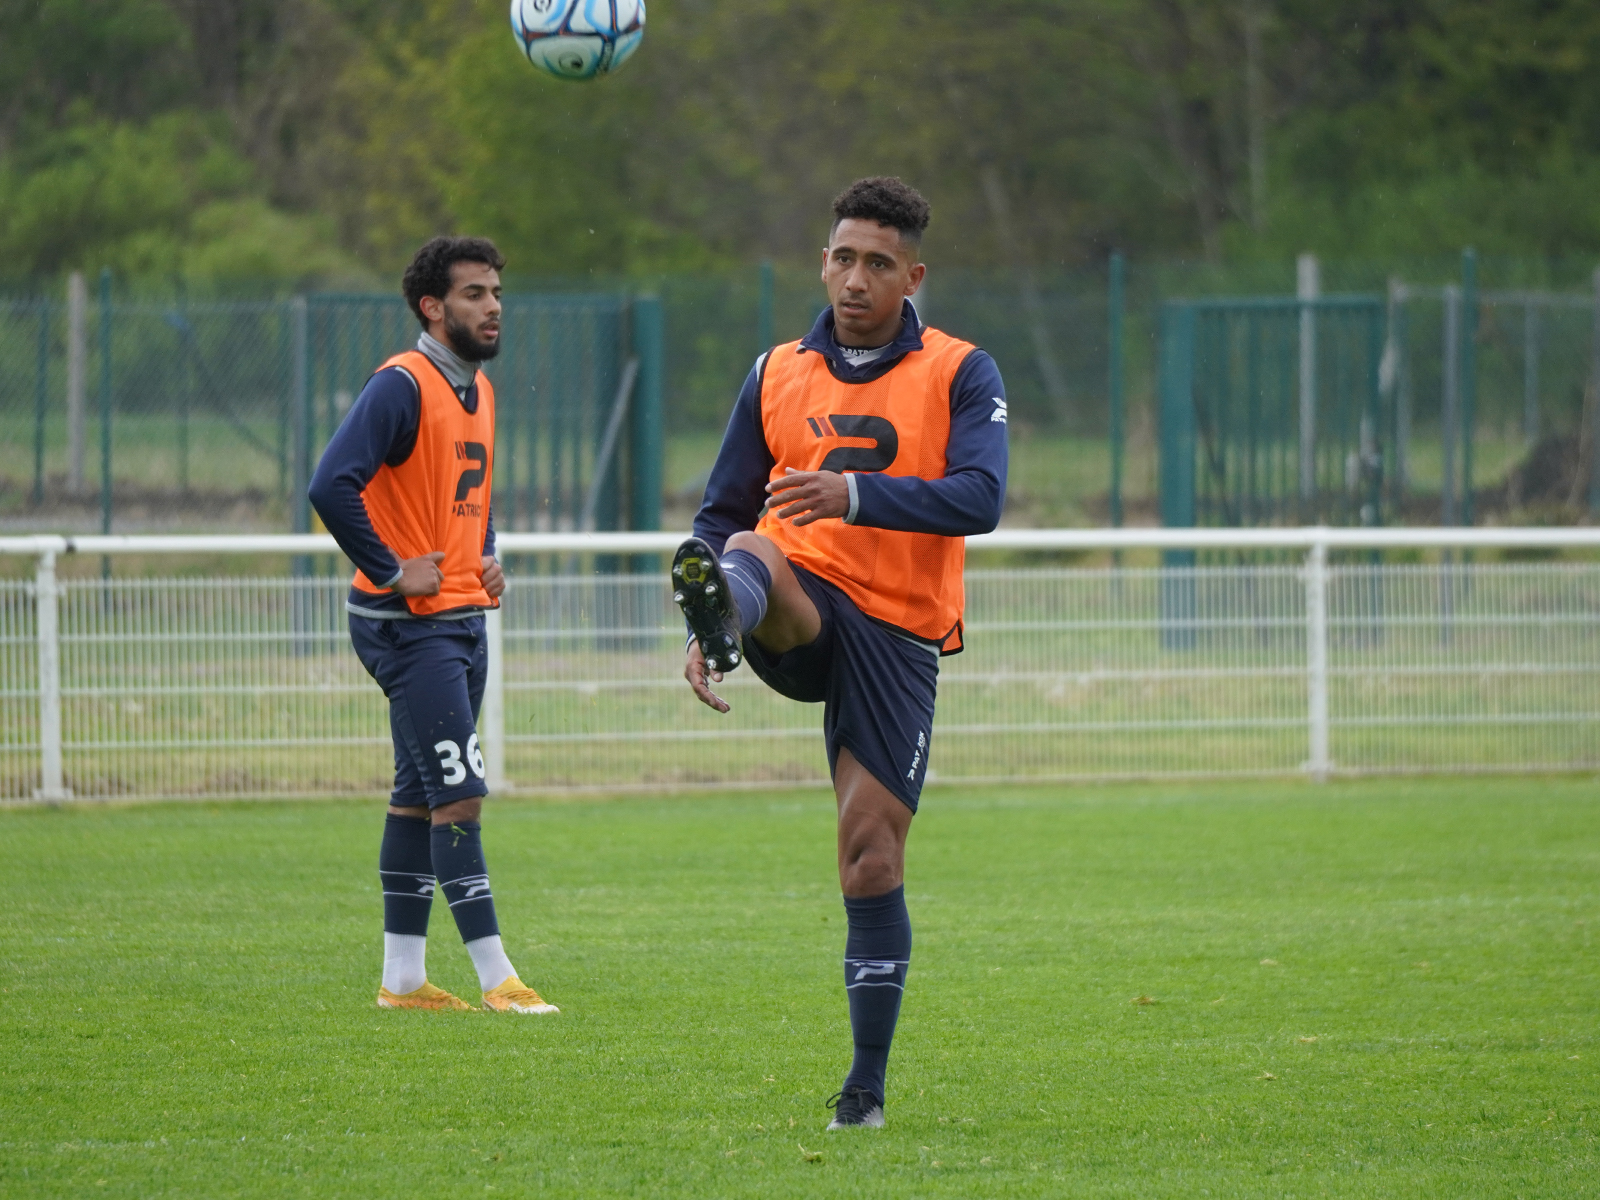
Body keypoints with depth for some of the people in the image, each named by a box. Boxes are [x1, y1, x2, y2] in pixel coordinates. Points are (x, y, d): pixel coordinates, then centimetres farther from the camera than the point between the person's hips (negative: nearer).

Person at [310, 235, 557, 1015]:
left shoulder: (478, 390, 14)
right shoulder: (402, 386, -15)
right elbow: (331, 485, -25)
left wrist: (486, 558, 14)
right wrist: (391, 570, -19)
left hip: (461, 619, 9)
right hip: (408, 626, -9)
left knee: (419, 799, 11)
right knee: (458, 796, -11)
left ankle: (402, 977, 15)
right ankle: (496, 977, -11)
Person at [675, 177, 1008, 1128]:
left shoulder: (960, 374, 2)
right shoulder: (777, 374, 11)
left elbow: (979, 499, -14)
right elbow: (724, 511, 14)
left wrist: (855, 493, -29)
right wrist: (708, 633, -1)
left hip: (899, 633, -2)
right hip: (801, 616, 2)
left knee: (872, 851, -5)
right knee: (753, 556, -33)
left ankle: (868, 1085, 4)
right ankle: (724, 610, -72)